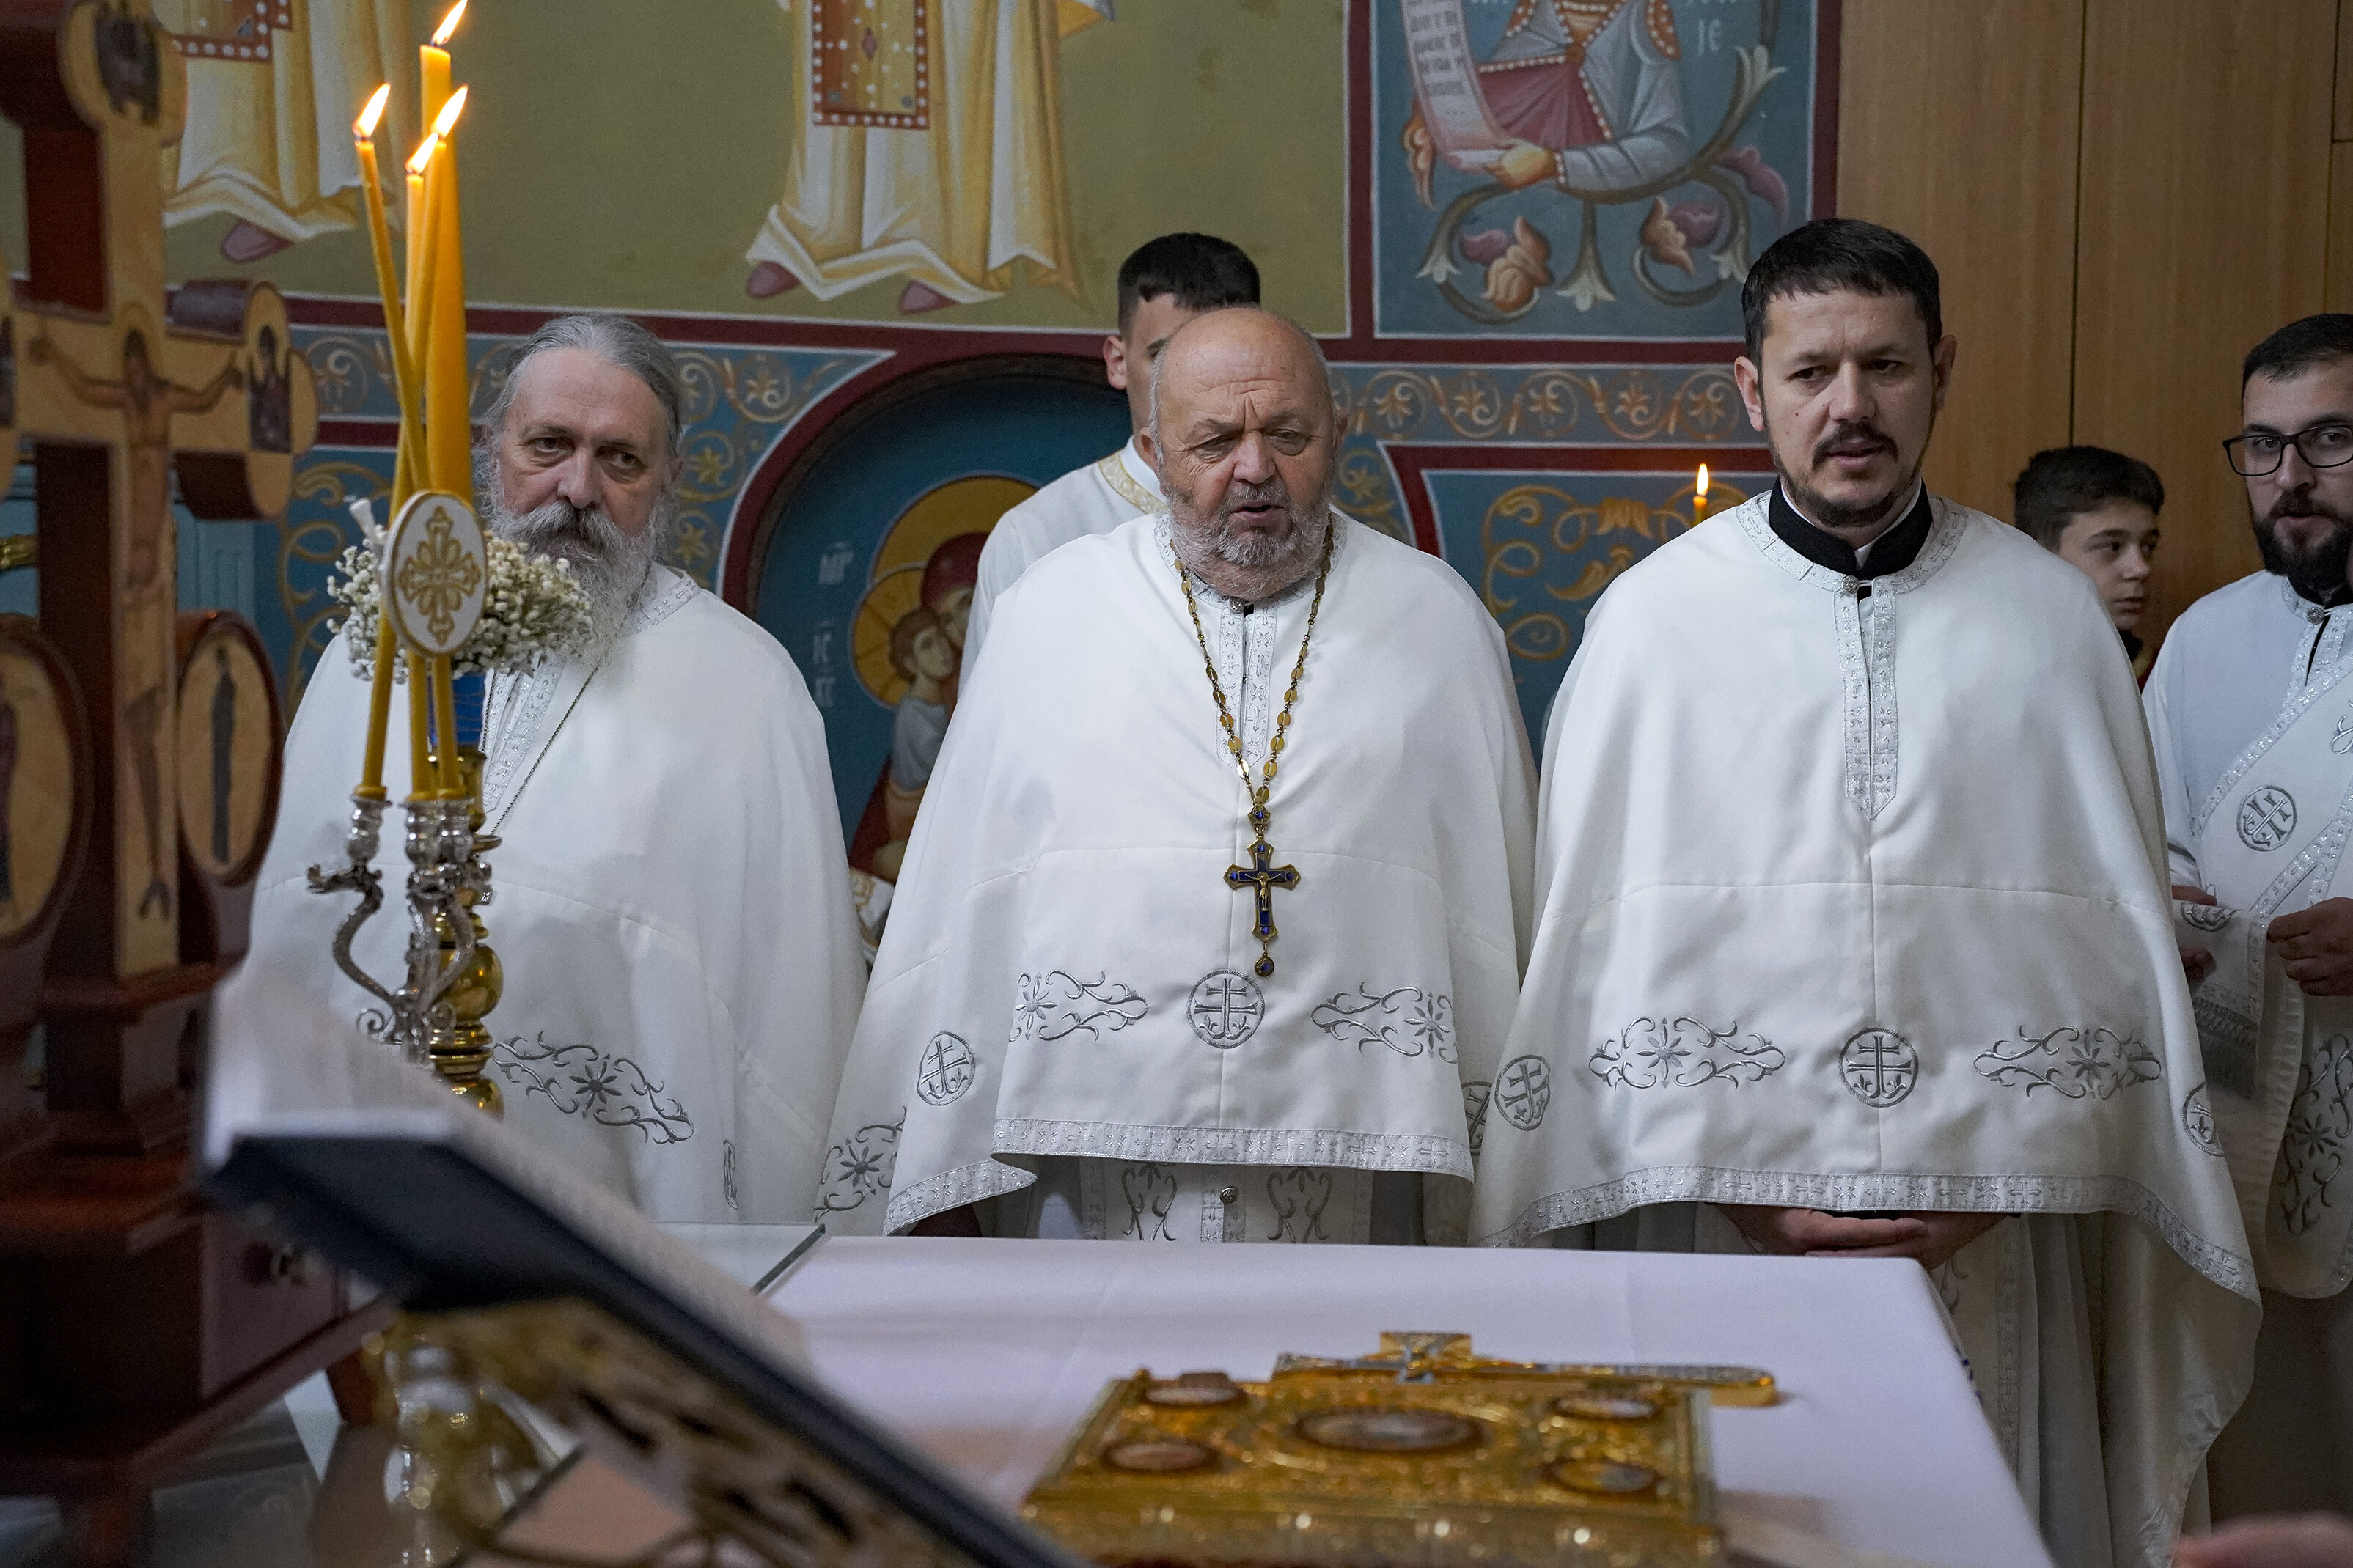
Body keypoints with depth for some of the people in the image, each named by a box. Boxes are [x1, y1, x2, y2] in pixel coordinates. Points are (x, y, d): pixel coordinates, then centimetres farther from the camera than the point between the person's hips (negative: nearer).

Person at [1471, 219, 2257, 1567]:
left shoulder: (2051, 618, 6)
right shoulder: (1655, 617, 1)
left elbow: (2120, 932, 5)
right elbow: (1596, 938, 0)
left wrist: (2000, 1177, -5)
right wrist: (1735, 1184, -7)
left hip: (1990, 1244, 1)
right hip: (1716, 1232, -1)